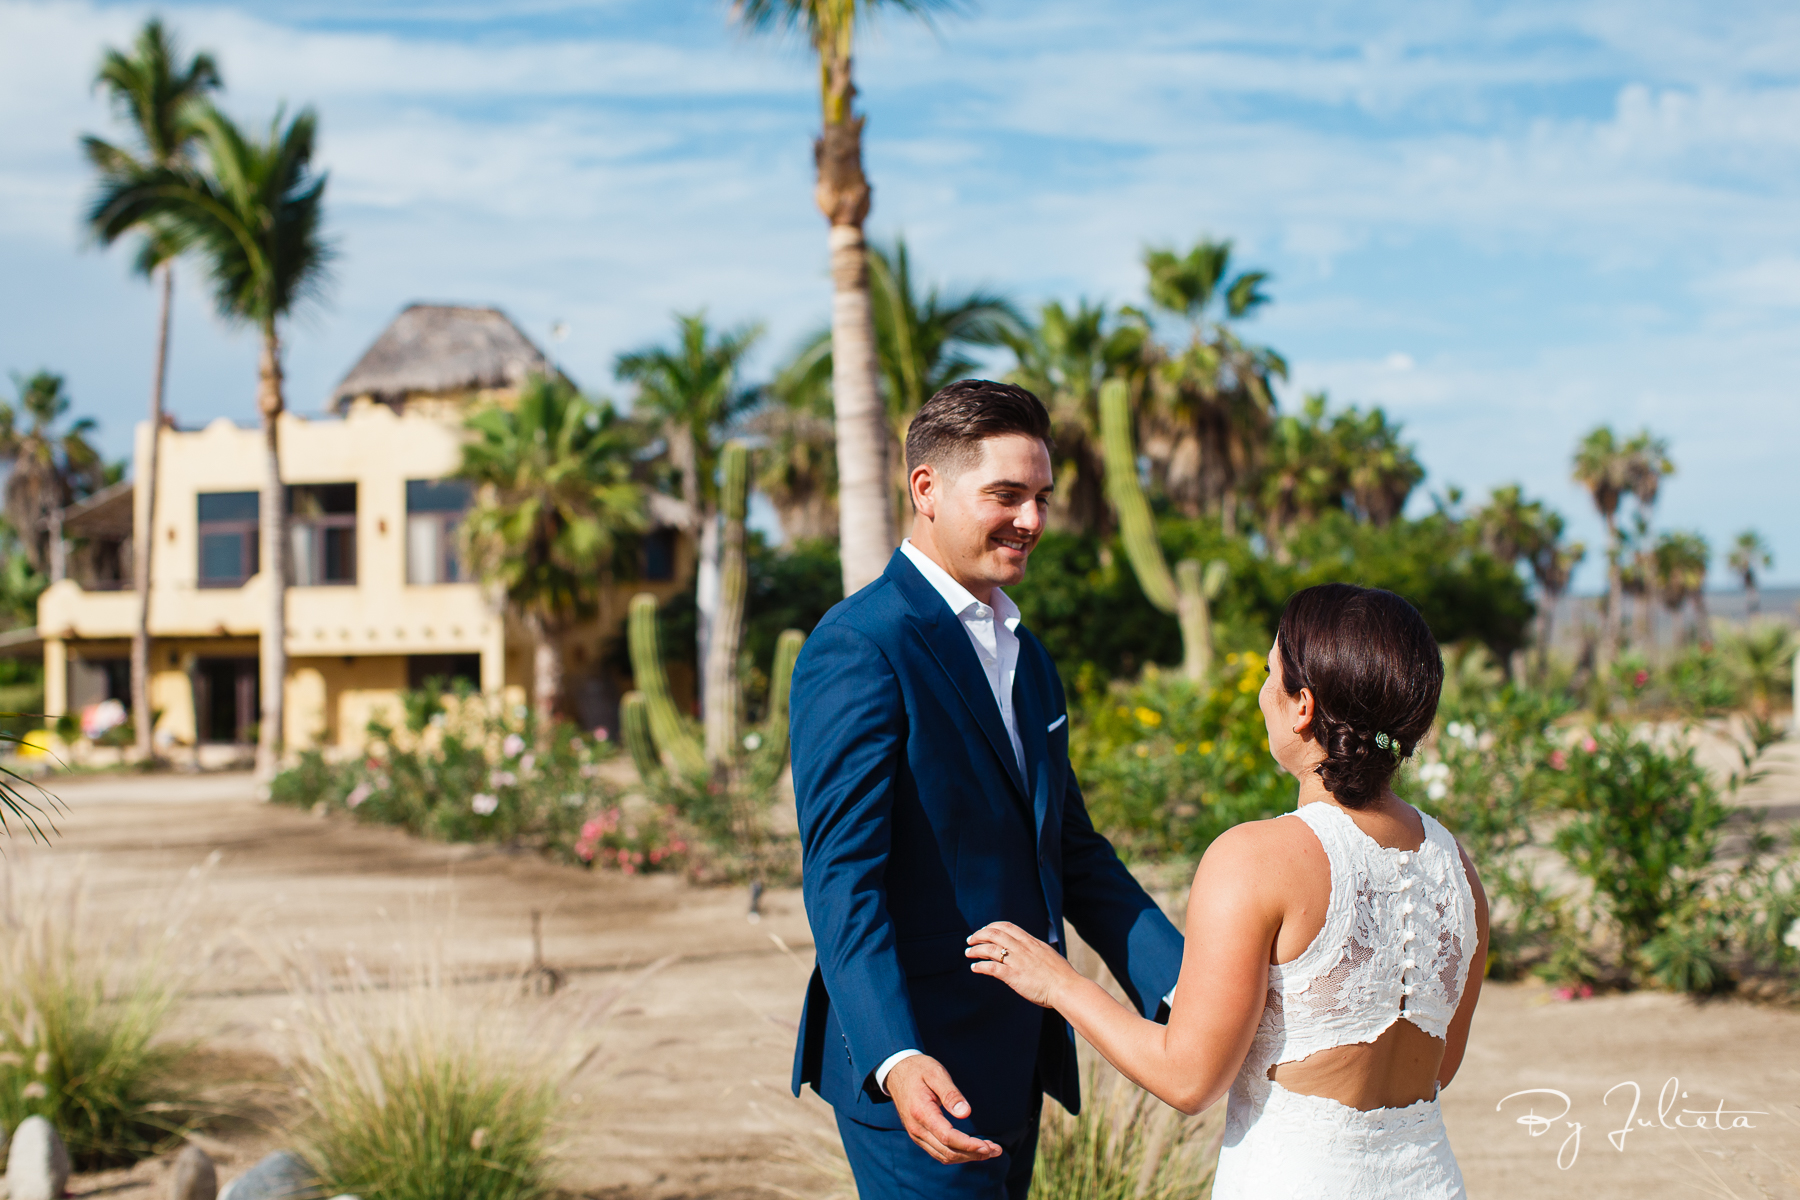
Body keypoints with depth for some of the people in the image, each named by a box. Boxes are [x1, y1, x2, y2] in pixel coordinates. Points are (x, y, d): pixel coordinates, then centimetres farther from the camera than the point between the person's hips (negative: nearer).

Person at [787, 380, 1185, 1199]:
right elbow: (841, 877, -21)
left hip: (1014, 1059, 9)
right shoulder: (860, 648, -14)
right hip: (920, 1065, -8)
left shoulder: (1024, 656, 15)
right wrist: (895, 1059, -33)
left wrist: (1182, 985, 4)